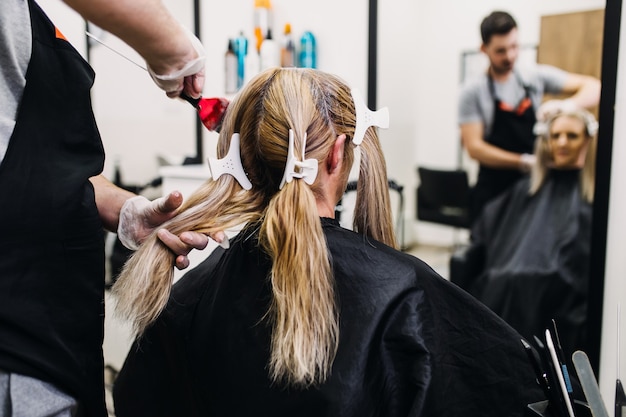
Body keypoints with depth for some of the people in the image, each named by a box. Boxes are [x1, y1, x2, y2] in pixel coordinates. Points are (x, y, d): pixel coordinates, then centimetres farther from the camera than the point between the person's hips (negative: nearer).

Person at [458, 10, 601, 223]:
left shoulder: (536, 76, 4)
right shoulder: (473, 91, -4)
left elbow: (593, 87, 3)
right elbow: (474, 146, -11)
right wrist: (524, 162, -20)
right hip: (494, 190, -2)